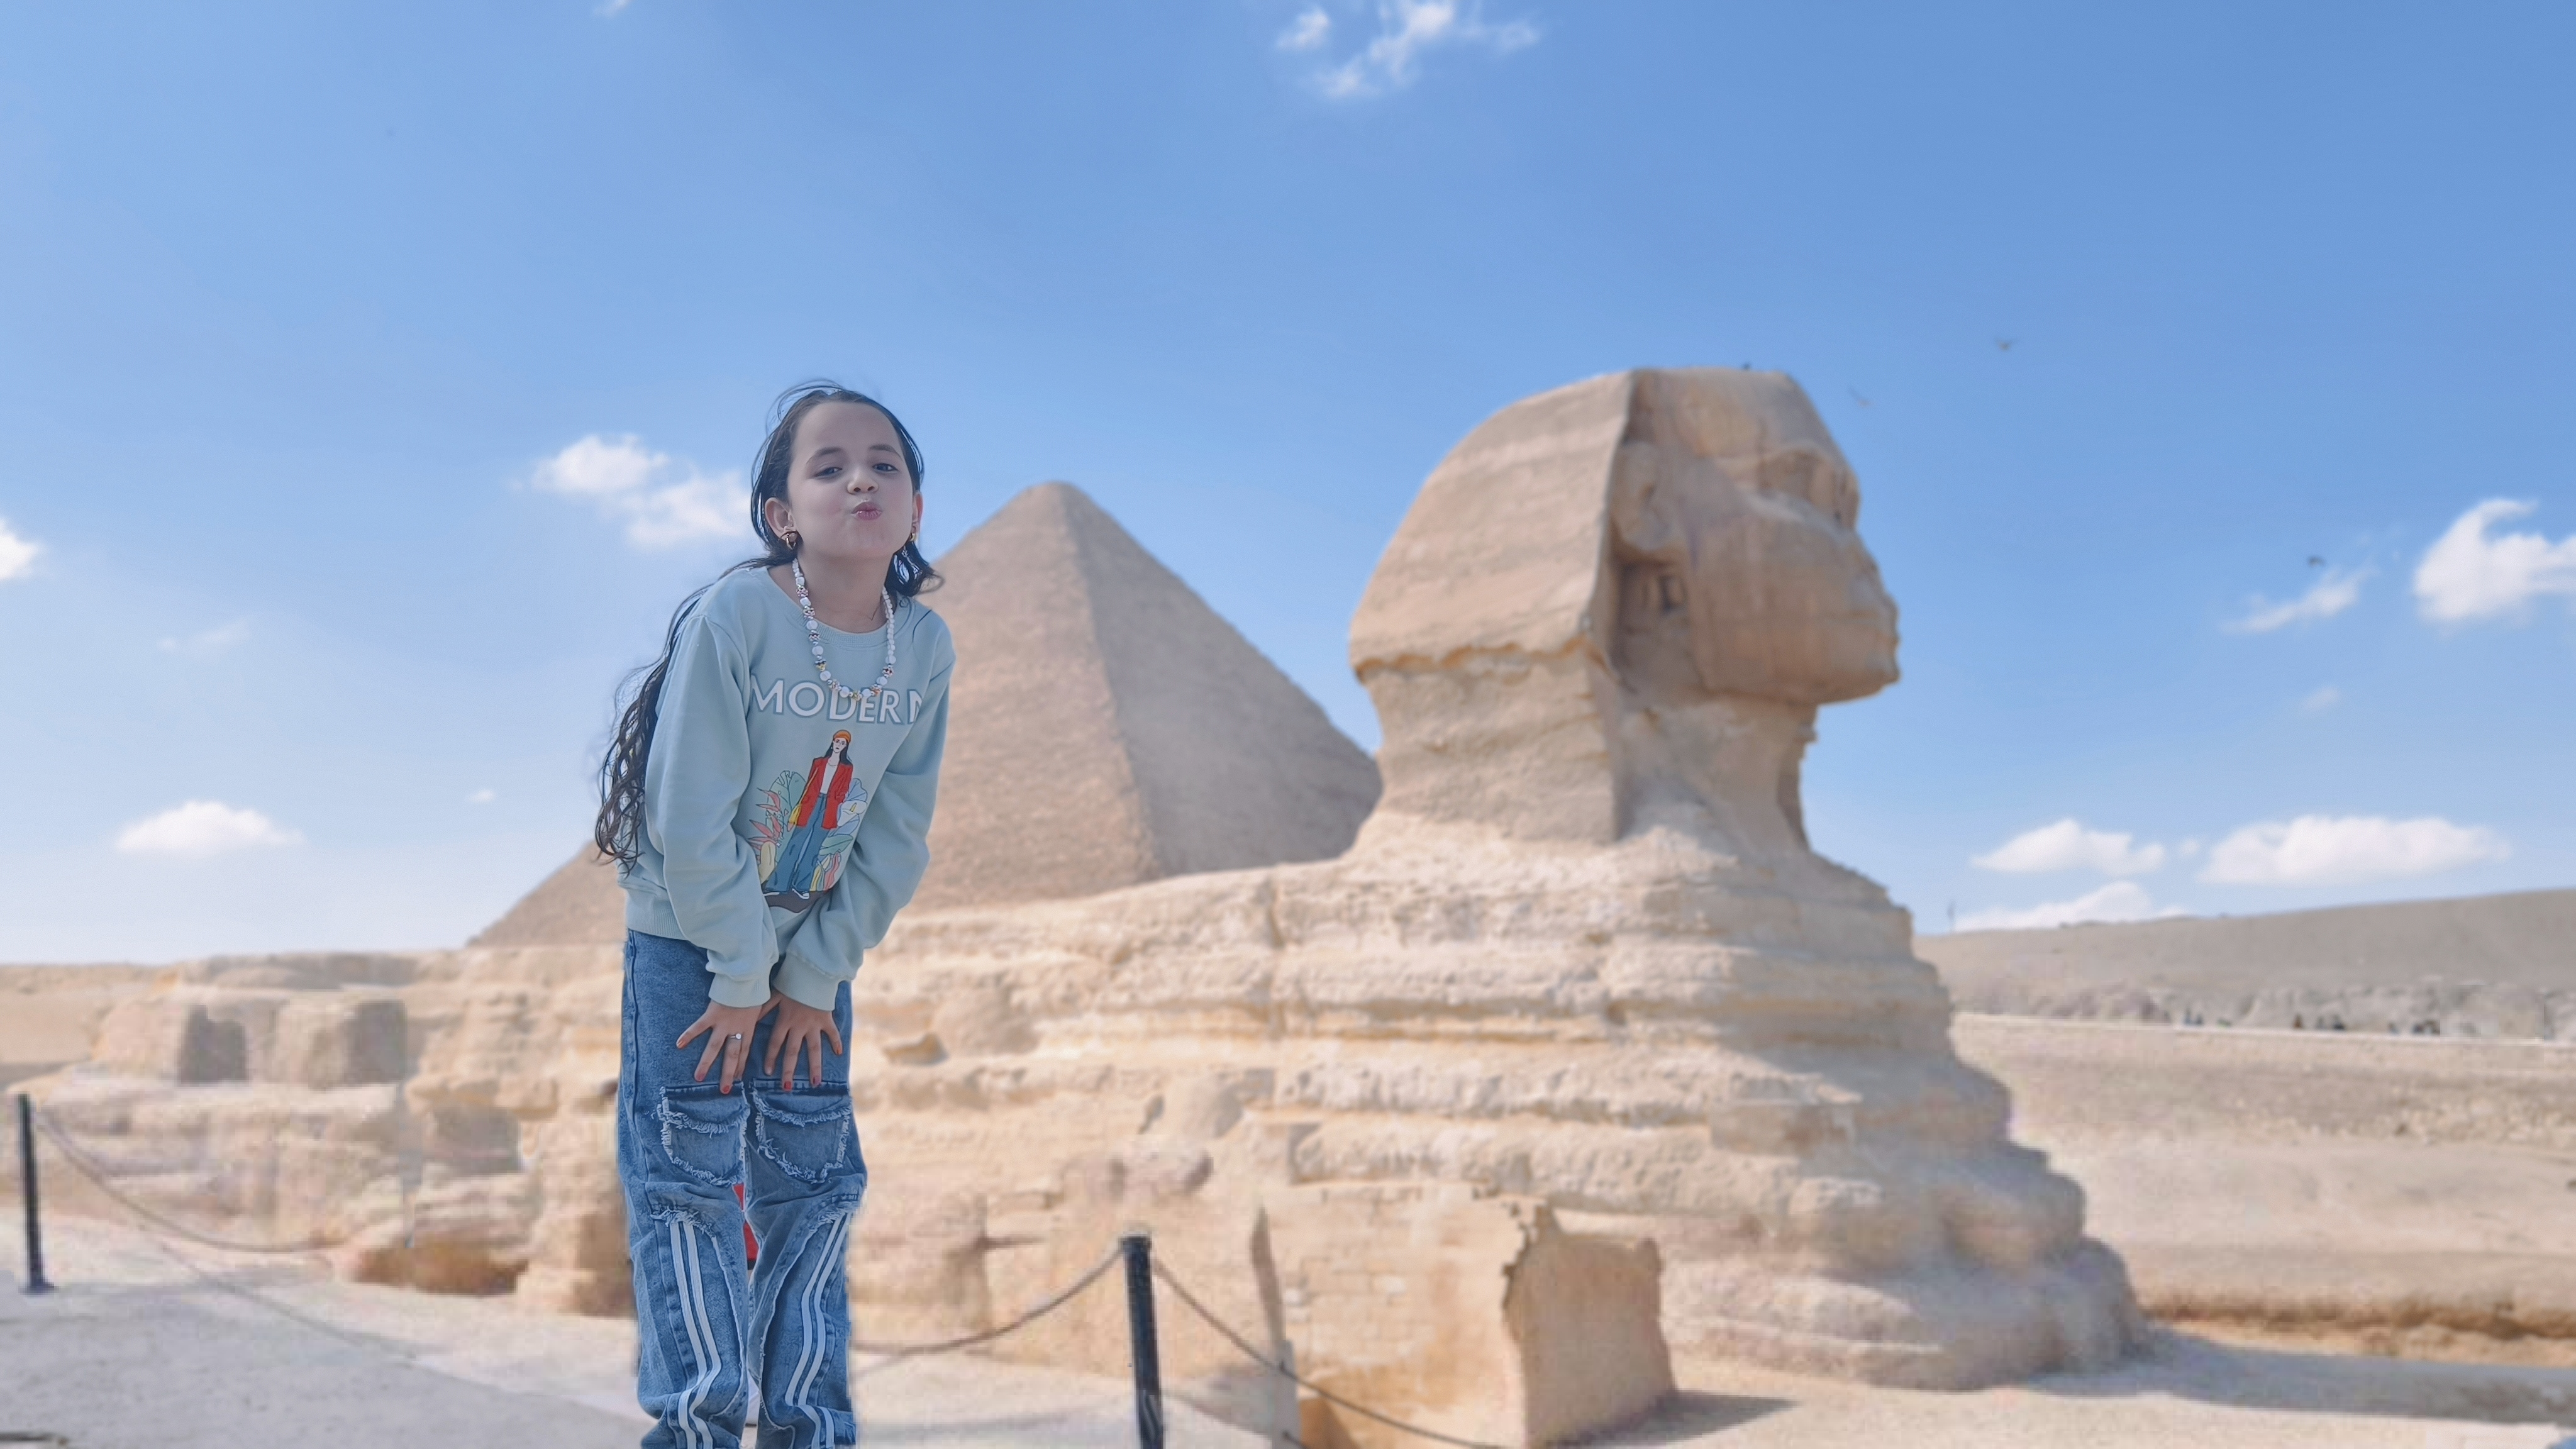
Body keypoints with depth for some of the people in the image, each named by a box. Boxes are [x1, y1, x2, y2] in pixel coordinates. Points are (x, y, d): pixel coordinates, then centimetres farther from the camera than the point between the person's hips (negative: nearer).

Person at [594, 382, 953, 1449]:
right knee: (689, 1181, -1)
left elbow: (896, 841, -6)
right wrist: (740, 977, -15)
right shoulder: (734, 617, -24)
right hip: (689, 934, -4)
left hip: (812, 944, 4)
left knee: (816, 1181, 7)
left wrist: (814, 976, -7)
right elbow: (690, 820, -22)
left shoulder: (926, 648, -11)